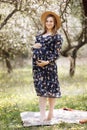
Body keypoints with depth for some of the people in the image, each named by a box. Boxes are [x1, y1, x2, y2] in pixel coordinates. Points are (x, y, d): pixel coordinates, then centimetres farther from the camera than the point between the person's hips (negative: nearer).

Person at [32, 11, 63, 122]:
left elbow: (57, 53, -7)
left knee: (51, 87, 0)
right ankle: (42, 114, 4)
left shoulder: (57, 37, 0)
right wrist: (34, 46, -3)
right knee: (40, 88, 2)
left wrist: (47, 62, -18)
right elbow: (33, 47, 20)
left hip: (49, 65, -5)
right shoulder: (40, 36, 18)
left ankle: (51, 112, 13)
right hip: (38, 65, 5)